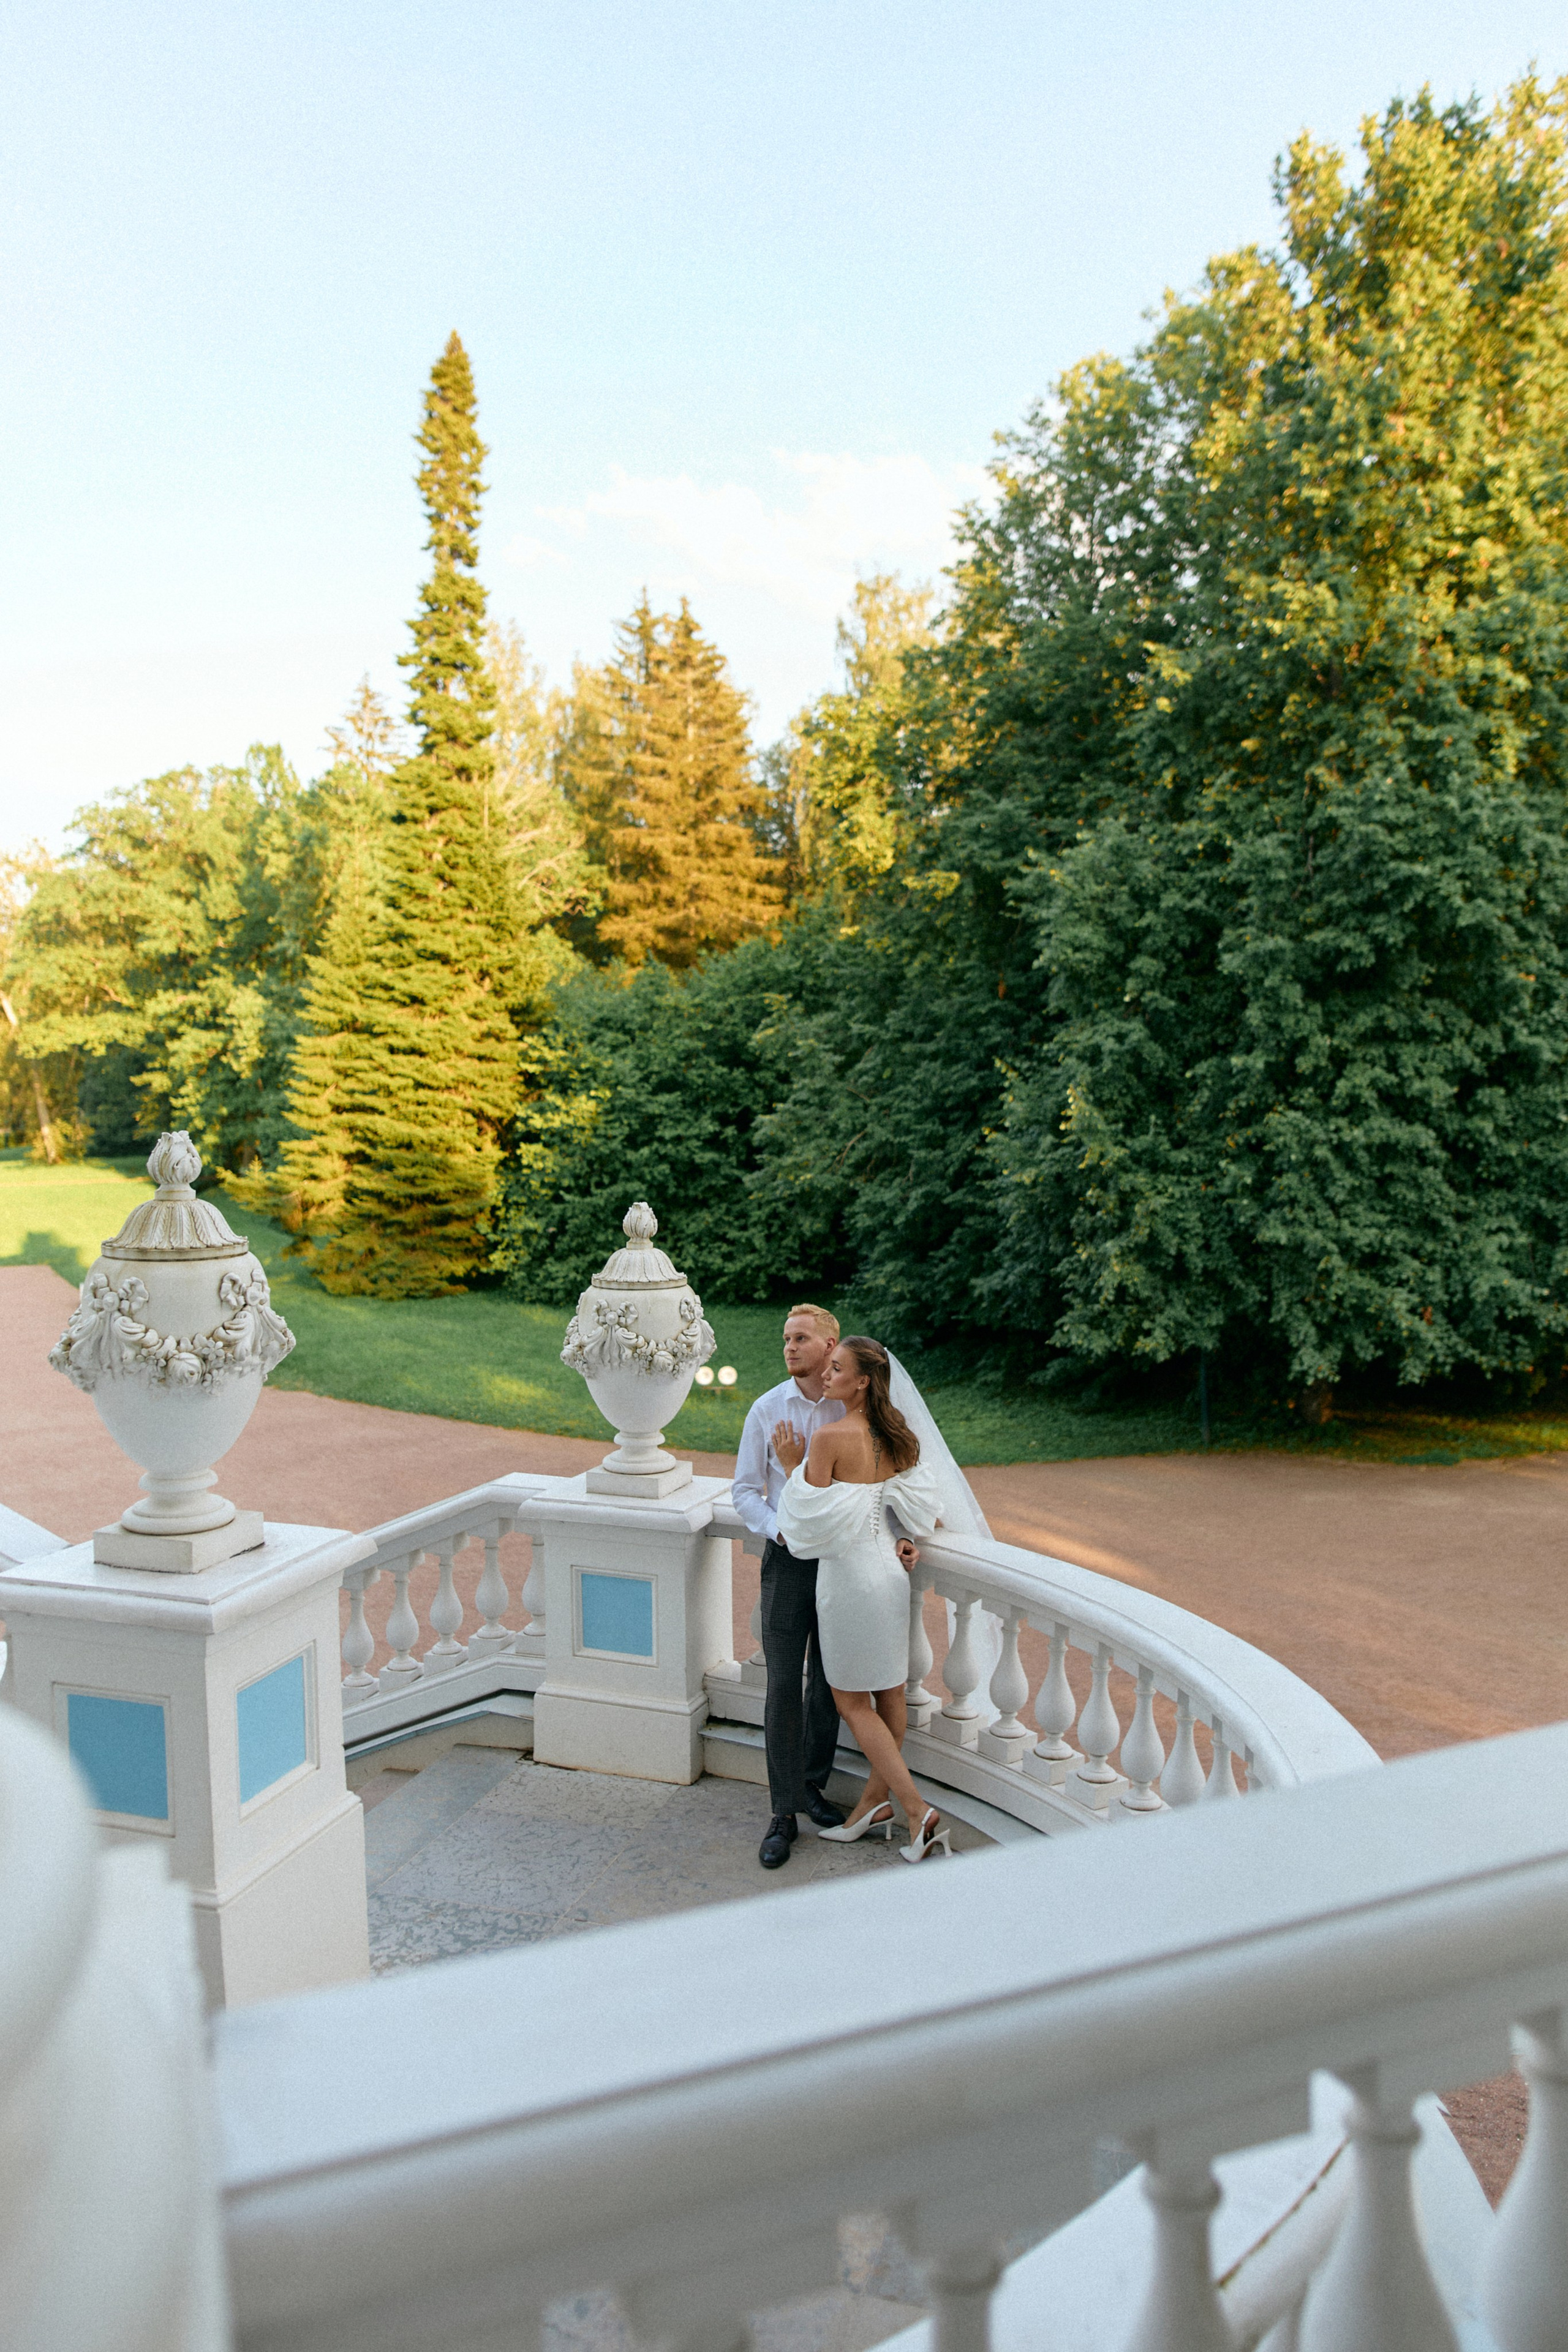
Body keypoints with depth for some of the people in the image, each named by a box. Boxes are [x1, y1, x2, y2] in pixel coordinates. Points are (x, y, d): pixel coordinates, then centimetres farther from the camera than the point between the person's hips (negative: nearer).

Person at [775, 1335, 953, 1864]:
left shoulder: (830, 1437, -20)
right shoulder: (896, 1436, 2)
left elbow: (811, 1517, -16)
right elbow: (928, 1513, 6)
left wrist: (793, 1466, -6)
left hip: (848, 1573, -8)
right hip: (889, 1569, 8)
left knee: (852, 1701, 5)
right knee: (889, 1692, 16)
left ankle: (917, 1810, 3)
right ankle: (877, 1800, 29)